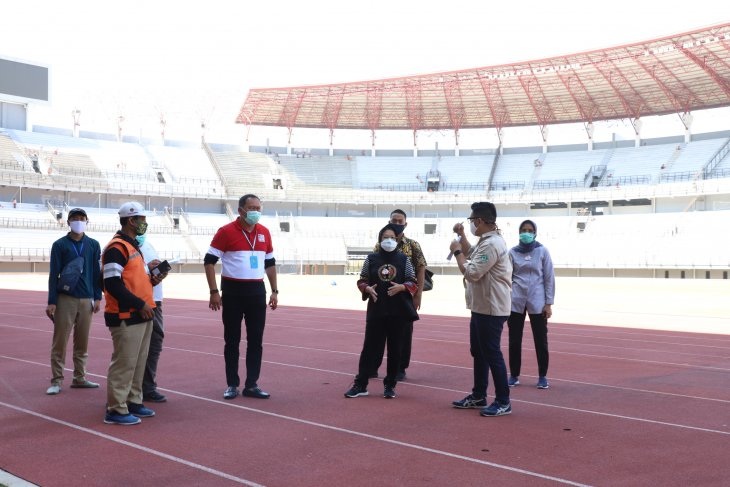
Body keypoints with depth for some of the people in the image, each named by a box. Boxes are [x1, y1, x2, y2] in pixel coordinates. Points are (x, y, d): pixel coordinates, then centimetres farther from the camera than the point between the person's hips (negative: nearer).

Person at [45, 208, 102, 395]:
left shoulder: (93, 245, 8)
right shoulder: (60, 245, 1)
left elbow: (97, 272, 10)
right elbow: (54, 274, -1)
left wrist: (98, 297, 4)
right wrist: (51, 302, -5)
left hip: (87, 300, 3)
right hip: (65, 299, -2)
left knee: (82, 341, 7)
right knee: (60, 341, -2)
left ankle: (79, 378, 16)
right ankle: (56, 380, 3)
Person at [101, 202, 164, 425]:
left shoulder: (133, 246, 18)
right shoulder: (117, 248, -14)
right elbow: (113, 284, -21)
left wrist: (150, 280, 7)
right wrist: (140, 304, -18)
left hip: (141, 314, 10)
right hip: (126, 317, -10)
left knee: (138, 362, 16)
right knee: (124, 363, -5)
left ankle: (133, 402, 26)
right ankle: (116, 410, 2)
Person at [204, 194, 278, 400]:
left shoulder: (264, 232, 7)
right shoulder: (226, 232, -7)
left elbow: (270, 263, 16)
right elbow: (209, 261, -7)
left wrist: (274, 291, 12)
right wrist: (214, 291, -12)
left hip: (257, 291, 4)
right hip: (233, 291, -4)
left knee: (256, 340, 6)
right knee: (232, 340, 4)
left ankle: (251, 385, 14)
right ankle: (232, 385, 15)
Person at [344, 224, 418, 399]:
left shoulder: (404, 259, 2)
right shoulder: (371, 258, 3)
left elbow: (413, 283, 4)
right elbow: (362, 280, 9)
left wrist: (402, 287, -16)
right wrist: (367, 289, -12)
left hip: (398, 312, 0)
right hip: (376, 311, 0)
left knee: (395, 349, 6)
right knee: (370, 347, 2)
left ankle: (390, 385, 18)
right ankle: (360, 384, 8)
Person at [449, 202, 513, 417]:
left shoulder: (491, 244, -22)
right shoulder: (485, 242, 12)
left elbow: (471, 273, -24)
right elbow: (471, 254, 30)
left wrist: (456, 251, -12)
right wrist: (461, 235, 17)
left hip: (491, 309, -11)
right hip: (481, 307, 11)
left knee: (492, 354, -5)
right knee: (478, 352, 18)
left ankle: (503, 402, 3)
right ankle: (478, 395, 29)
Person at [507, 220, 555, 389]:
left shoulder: (542, 251, 1)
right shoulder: (513, 252, 4)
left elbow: (549, 278, 1)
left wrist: (548, 303, -3)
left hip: (537, 302, -1)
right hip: (516, 302, 1)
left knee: (540, 340, 2)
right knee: (514, 340, 6)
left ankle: (542, 376, 14)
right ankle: (514, 375, 18)